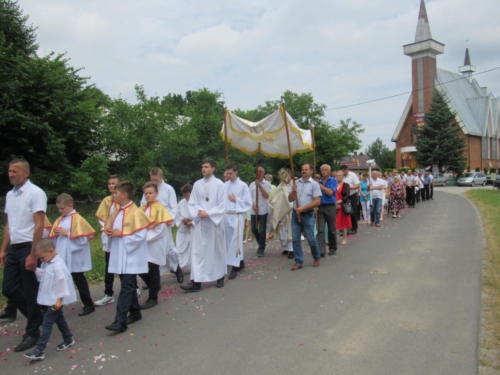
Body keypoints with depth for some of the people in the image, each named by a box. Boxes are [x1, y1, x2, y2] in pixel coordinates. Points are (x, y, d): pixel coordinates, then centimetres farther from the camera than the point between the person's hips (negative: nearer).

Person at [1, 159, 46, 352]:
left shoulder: (35, 193, -12)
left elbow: (39, 226, -16)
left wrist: (33, 255, -18)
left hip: (29, 248, -7)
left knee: (30, 293, 3)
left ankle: (32, 333, 18)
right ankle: (36, 318, 31)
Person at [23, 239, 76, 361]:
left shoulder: (58, 265, -23)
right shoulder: (47, 263, 7)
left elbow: (62, 282, -24)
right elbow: (43, 275, 19)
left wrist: (59, 299, -22)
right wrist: (36, 270, 1)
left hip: (55, 300, -10)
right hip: (48, 299, 10)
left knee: (47, 323, -7)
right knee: (59, 319, 20)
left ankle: (39, 350, -3)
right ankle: (68, 339, 35)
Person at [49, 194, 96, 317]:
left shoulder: (77, 219, -11)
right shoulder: (59, 220, 10)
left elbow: (82, 239, -18)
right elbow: (54, 239, 16)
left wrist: (67, 233, -19)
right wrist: (56, 234, -4)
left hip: (74, 257, -6)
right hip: (62, 257, 6)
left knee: (79, 280, 3)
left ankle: (88, 305, 15)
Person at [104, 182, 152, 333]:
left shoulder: (136, 212, -15)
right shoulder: (117, 212, 11)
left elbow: (140, 235, -20)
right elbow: (109, 227, 24)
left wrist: (120, 234, -19)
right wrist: (109, 232, 0)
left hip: (131, 256, -8)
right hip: (119, 255, 9)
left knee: (127, 287, -8)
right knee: (128, 285, 16)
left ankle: (120, 321, -7)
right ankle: (135, 312, 29)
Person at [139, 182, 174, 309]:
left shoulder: (159, 208, -9)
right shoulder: (142, 208, 8)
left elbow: (161, 229, -15)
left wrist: (146, 237, -20)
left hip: (155, 245, -6)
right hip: (143, 244, 6)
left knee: (153, 271, 2)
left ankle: (153, 298, 15)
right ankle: (155, 286, 32)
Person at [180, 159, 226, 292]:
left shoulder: (219, 184, -5)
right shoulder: (197, 184, 5)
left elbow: (222, 205, -7)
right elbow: (192, 203, 5)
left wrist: (208, 213, -16)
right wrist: (198, 211, -14)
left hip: (214, 222, -2)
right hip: (199, 223, 3)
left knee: (217, 249, 10)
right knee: (197, 251, -2)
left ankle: (220, 277, 29)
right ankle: (196, 282, -1)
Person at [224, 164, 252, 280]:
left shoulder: (243, 185, -4)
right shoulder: (225, 185, 8)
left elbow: (248, 203, -4)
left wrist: (236, 200, -12)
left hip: (237, 216, -5)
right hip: (226, 216, 5)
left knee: (235, 242, -6)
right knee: (229, 241, 12)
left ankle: (234, 267, -2)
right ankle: (240, 263, 27)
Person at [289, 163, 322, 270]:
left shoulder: (314, 184, -3)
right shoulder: (296, 183, 11)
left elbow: (317, 201, -11)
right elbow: (290, 199, 13)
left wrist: (303, 208, -15)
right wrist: (293, 191, -7)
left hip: (308, 214, -4)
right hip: (295, 213, 4)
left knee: (310, 238, 0)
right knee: (295, 238, 1)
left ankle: (316, 258, 24)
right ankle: (298, 262, 9)